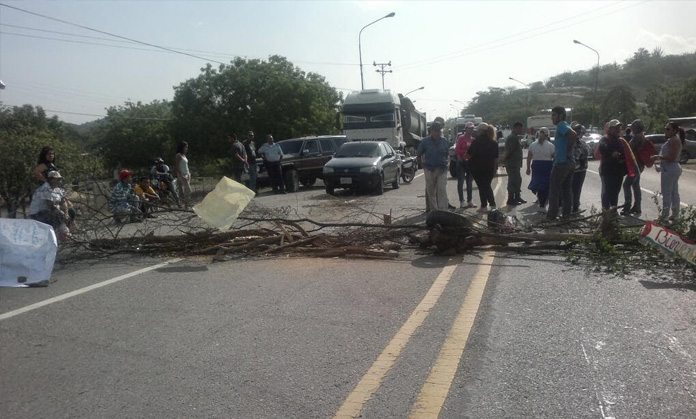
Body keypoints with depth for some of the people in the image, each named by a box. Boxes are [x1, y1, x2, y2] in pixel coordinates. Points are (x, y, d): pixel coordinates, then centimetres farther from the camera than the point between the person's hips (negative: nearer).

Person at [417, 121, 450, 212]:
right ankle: (433, 210, 18)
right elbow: (418, 155, 6)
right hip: (429, 170, -1)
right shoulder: (425, 141, -3)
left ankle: (443, 210, -10)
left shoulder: (444, 141, 3)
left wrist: (444, 163, 10)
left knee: (442, 190, -9)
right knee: (431, 191, 6)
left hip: (442, 170, 1)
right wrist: (424, 166, 4)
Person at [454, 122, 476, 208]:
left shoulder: (473, 139, 10)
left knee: (470, 183, 10)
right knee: (460, 182, -3)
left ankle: (469, 201, 16)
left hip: (470, 162, 6)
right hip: (462, 162, -6)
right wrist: (466, 151, -21)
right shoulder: (461, 138, -6)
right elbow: (456, 151, -12)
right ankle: (461, 202, 0)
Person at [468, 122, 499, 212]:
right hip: (490, 168, 5)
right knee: (487, 186, 17)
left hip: (478, 168, -4)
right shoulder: (493, 142, 3)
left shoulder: (476, 142, -12)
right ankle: (492, 204, 7)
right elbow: (496, 156, 6)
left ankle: (484, 206, 5)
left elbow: (470, 154, -10)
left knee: (482, 187, 3)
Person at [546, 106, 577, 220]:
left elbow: (573, 134, -30)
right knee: (567, 189, 12)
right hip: (570, 162, 10)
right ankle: (567, 213, 16)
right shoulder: (565, 126, 17)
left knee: (554, 189, -4)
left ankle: (552, 214, -2)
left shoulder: (561, 125, -13)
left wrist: (568, 150, -19)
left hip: (561, 162, -9)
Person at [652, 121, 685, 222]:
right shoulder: (676, 140, 16)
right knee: (674, 193, 14)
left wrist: (658, 157, -17)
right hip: (675, 168, 11)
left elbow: (672, 157, -23)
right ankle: (675, 214, 21)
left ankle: (664, 216, -3)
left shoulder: (673, 140, -16)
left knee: (666, 193, -6)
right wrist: (661, 166, 23)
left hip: (669, 170, -11)